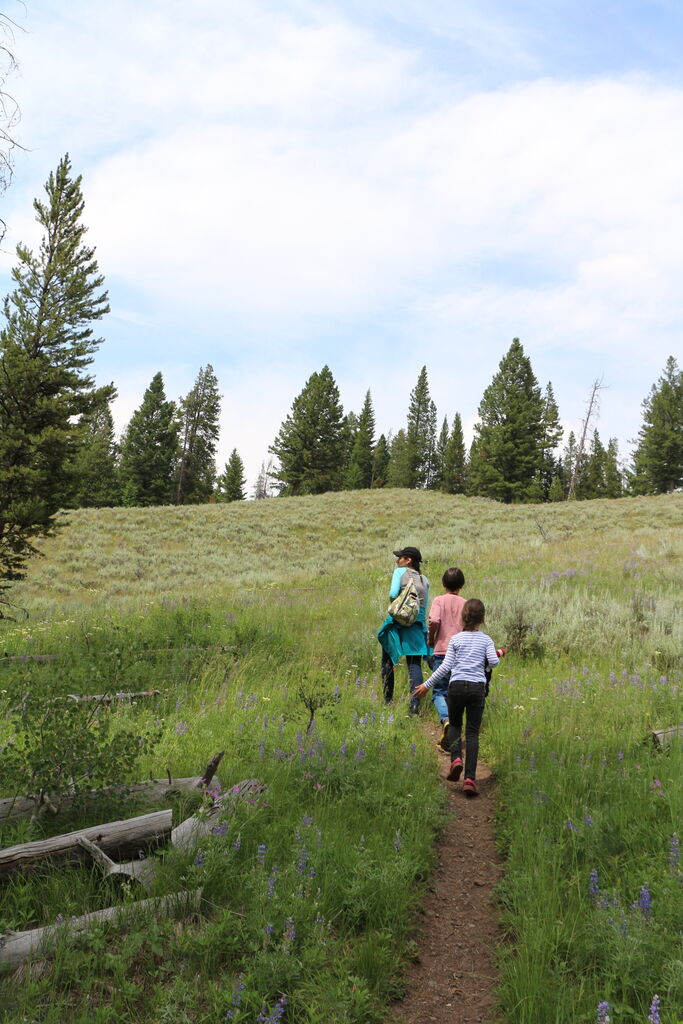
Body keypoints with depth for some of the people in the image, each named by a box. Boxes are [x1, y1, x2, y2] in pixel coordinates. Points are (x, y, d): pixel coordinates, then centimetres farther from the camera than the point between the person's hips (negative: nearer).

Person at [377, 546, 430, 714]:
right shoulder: (425, 580, 16)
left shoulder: (400, 571, 1)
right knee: (414, 664, -1)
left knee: (387, 661, 13)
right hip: (418, 624, 4)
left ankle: (388, 700, 19)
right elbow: (425, 607, 14)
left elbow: (393, 594, -13)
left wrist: (393, 603, 6)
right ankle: (415, 704, -15)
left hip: (397, 620, -3)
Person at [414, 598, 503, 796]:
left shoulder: (456, 639, 5)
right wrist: (498, 655, 18)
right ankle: (470, 778, -8)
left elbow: (445, 667, 0)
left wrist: (426, 685, 5)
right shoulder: (486, 640, 6)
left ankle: (456, 758, -5)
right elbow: (493, 662, -6)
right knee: (473, 732, 2)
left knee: (454, 725, 20)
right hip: (478, 687, 0)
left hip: (456, 685, 0)